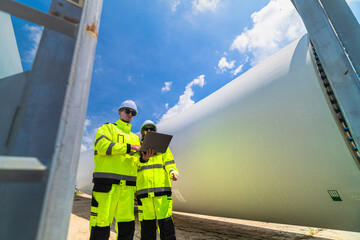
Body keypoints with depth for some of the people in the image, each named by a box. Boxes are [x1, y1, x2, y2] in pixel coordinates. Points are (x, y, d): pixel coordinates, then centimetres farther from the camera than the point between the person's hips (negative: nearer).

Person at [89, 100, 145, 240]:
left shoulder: (135, 137, 24)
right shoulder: (108, 128, 10)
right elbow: (102, 145, -11)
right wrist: (128, 147, -15)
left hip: (127, 185, 5)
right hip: (106, 181, -5)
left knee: (127, 225, 7)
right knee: (101, 223, -3)